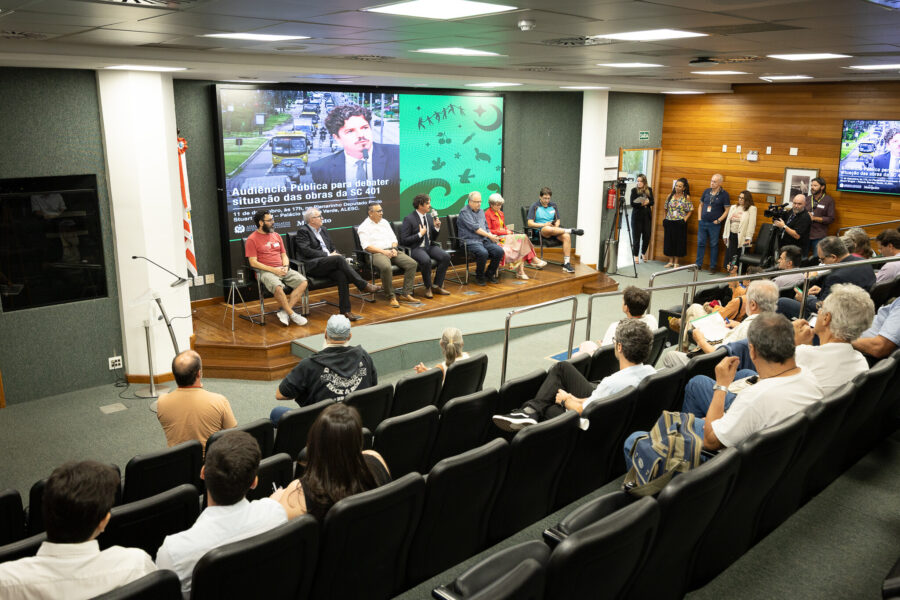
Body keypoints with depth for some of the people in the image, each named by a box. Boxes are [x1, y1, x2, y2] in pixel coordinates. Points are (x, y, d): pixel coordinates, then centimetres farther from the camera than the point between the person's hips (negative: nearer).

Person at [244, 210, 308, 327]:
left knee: (303, 282, -17)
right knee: (278, 287, -36)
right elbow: (253, 262, -8)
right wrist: (273, 270, -16)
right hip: (265, 271, -6)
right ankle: (292, 314, -19)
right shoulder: (252, 239, -2)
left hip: (282, 269, 6)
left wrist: (285, 267, -2)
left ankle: (284, 312, -20)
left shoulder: (276, 236, 18)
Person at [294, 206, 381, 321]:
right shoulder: (303, 231, 1)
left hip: (328, 263, 6)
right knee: (339, 259, -31)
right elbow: (306, 251, -12)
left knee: (342, 275, -26)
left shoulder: (323, 229, 23)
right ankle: (363, 285, -28)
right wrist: (327, 255, -14)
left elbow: (332, 247, 25)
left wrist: (335, 253, 1)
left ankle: (345, 310, -27)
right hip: (313, 266, -6)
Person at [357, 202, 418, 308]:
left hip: (391, 251, 6)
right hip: (377, 253, -6)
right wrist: (383, 251, -17)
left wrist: (394, 248, -1)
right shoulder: (364, 227, 1)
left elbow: (393, 238, 21)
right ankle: (391, 296, -24)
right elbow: (366, 246, -9)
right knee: (386, 267, -39)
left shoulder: (384, 222, 21)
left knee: (412, 264, -15)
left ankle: (406, 294, -13)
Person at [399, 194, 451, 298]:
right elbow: (404, 240, -12)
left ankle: (436, 286, -8)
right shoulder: (409, 219, -9)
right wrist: (420, 234, -17)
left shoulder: (429, 217, 11)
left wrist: (437, 227, -1)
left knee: (446, 257, -19)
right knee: (426, 260, -36)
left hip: (429, 246, 6)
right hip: (416, 248, -6)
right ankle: (428, 288, -13)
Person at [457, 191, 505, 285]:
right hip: (471, 241, -7)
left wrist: (492, 236, 1)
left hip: (484, 240, 7)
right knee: (483, 252, -35)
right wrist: (490, 236, -13)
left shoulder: (481, 211, 20)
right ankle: (479, 277, -12)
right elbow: (475, 228, -14)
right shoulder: (464, 212, -5)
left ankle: (489, 274, 2)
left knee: (499, 251, -17)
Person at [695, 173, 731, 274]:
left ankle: (713, 266, 11)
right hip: (702, 222, 4)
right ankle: (698, 264, 16)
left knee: (714, 245, 3)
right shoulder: (706, 191, 7)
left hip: (714, 224, -4)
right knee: (700, 243, 8)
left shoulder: (724, 194, -5)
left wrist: (718, 220, -11)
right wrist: (699, 218, 7)